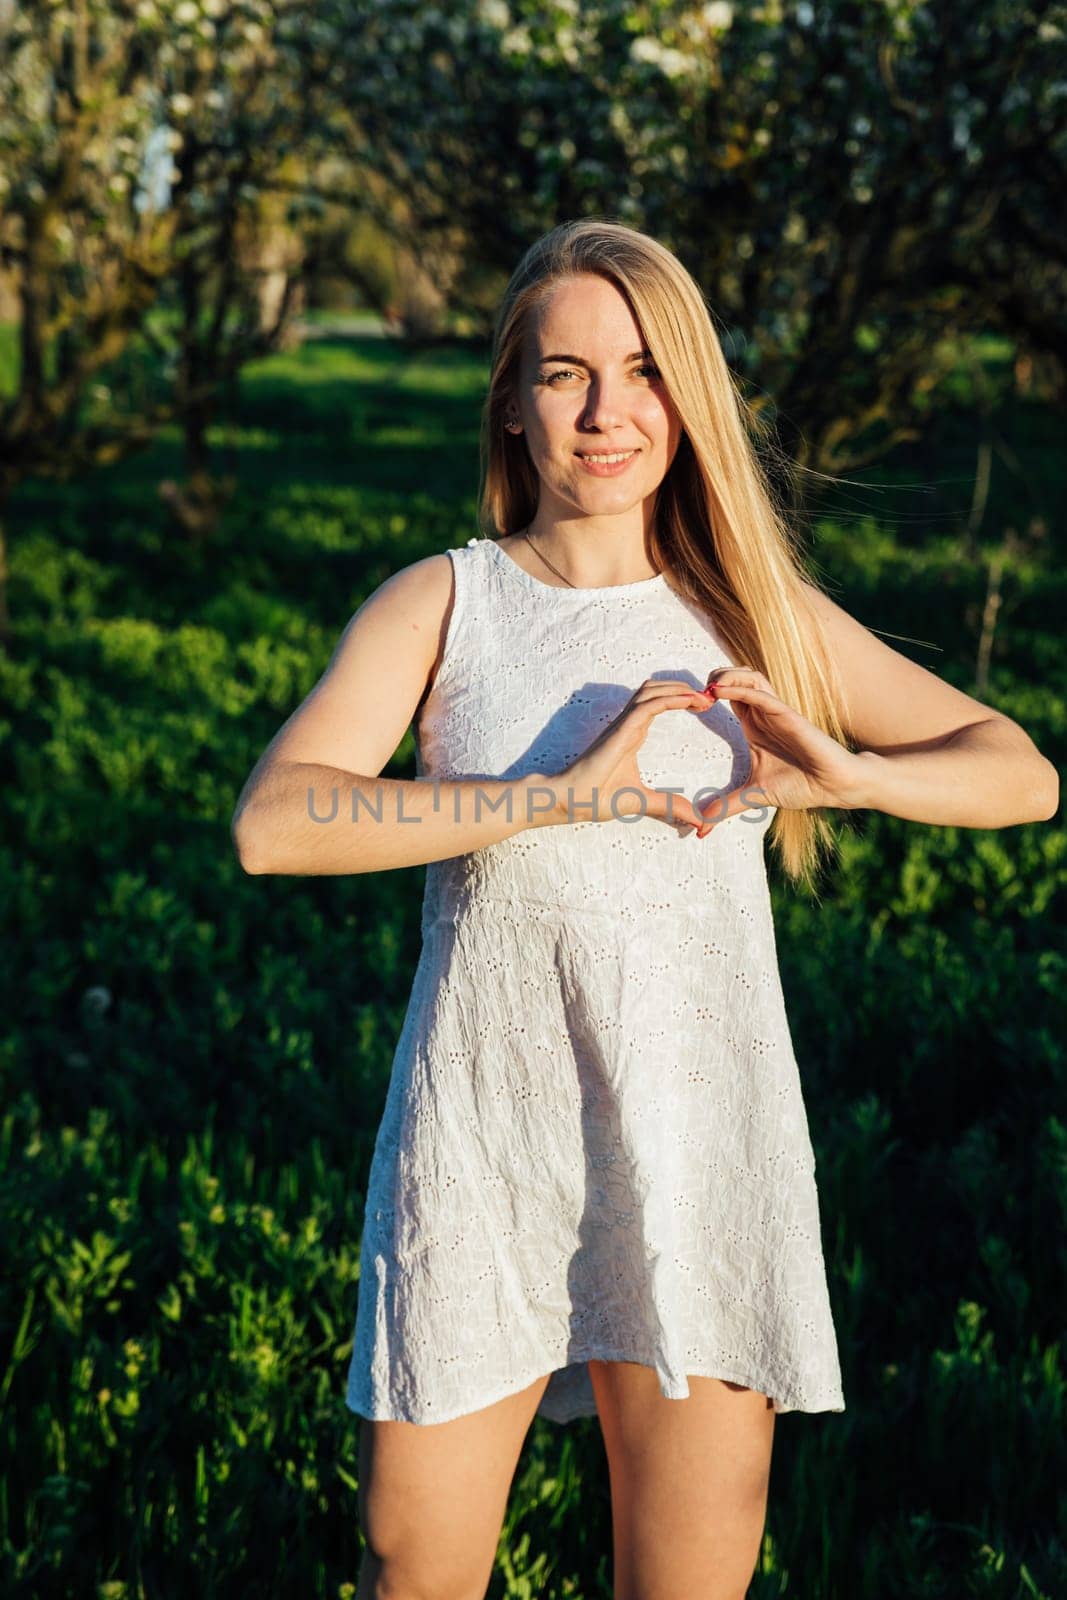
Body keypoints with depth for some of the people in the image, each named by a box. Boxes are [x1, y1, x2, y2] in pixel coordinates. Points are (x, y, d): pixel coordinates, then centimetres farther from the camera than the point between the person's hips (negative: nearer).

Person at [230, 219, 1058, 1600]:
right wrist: (566, 795, -21)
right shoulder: (443, 603, 1)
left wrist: (844, 772, -12)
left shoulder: (759, 615, 6)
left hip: (702, 1147, 1)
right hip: (481, 1151, -1)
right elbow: (272, 822, -14)